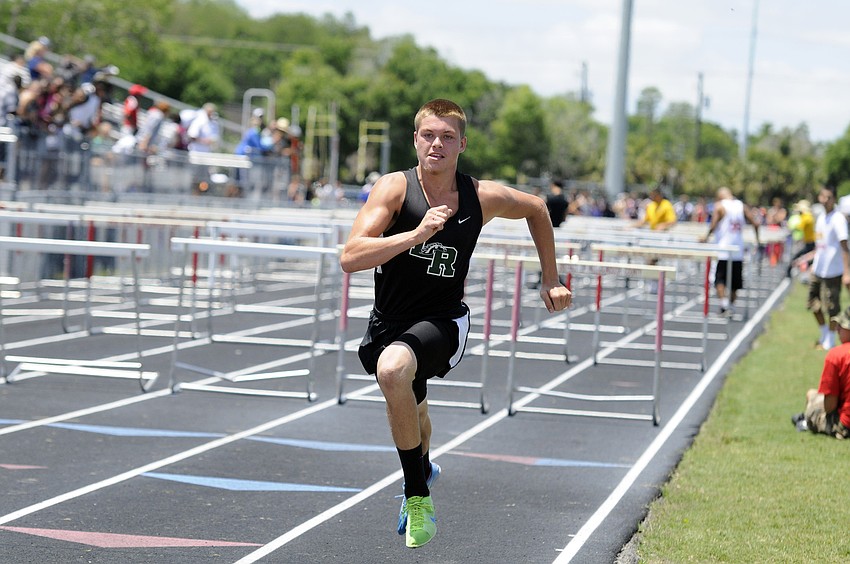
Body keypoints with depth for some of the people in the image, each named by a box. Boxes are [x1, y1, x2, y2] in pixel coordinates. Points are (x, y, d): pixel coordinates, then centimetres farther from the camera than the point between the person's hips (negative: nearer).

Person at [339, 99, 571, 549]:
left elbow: (536, 209, 13)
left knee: (393, 369, -36)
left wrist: (550, 280, 14)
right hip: (389, 322, 3)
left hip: (443, 323, -3)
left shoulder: (483, 197, -10)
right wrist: (416, 234, -37)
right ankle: (422, 470, 66)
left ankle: (418, 496, -22)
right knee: (408, 411, 29)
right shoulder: (394, 188, -15)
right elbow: (350, 258, -26)